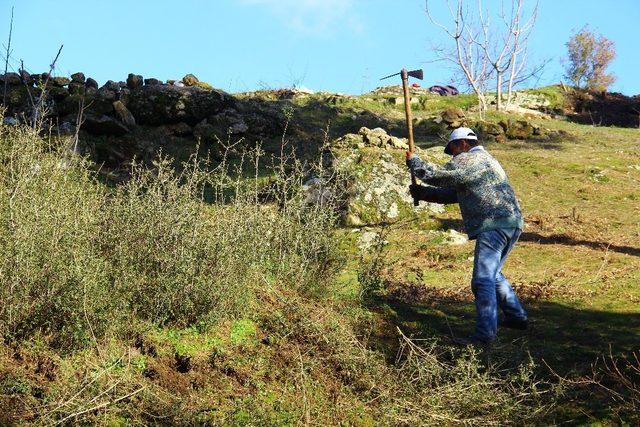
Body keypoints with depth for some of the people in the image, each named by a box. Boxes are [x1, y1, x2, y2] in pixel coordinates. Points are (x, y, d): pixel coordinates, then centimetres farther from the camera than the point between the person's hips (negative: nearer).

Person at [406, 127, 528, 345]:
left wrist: (412, 161, 9)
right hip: (512, 223, 11)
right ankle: (517, 317, 33)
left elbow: (437, 176, -7)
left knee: (483, 280, -12)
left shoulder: (468, 160, -5)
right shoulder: (484, 160, 28)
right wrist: (421, 192, 23)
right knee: (492, 274, 25)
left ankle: (485, 334, -14)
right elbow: (453, 194, 27)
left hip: (494, 226, -11)